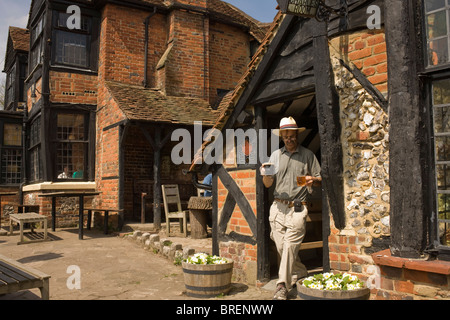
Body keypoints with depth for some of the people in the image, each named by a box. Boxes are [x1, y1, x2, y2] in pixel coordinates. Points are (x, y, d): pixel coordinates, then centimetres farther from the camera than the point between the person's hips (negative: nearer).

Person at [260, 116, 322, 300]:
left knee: (290, 246, -11)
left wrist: (312, 179, -14)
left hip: (297, 208, -3)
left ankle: (282, 286, -5)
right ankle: (301, 275, 26)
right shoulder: (276, 155, 15)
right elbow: (268, 184, 14)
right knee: (281, 247, 5)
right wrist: (266, 175, -8)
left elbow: (320, 180, 9)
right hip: (278, 207, 3)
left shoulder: (307, 155, 8)